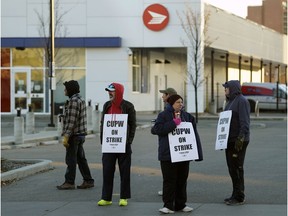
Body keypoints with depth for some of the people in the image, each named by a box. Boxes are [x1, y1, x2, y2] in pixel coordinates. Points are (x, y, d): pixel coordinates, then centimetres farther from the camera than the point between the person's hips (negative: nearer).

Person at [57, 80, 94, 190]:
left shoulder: (74, 101, -16)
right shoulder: (80, 99, 15)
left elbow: (72, 120, -21)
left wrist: (66, 136, -20)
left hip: (74, 135, -10)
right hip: (80, 134, 10)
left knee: (71, 159, -3)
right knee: (81, 158, 11)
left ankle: (69, 182, 1)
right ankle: (88, 181, 12)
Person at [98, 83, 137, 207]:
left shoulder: (128, 106, -4)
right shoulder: (107, 105, 8)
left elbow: (133, 124, -2)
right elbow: (102, 123, 12)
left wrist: (129, 141, -8)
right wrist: (102, 140, 4)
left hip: (123, 144, -3)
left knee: (124, 171, 4)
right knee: (107, 171, 3)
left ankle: (124, 198, 11)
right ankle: (106, 198, 8)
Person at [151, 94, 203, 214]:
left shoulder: (187, 116, 10)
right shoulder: (163, 115, -2)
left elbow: (194, 134, 9)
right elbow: (157, 129, -16)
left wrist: (198, 152, 2)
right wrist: (173, 123, -17)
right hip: (168, 154, -4)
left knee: (182, 179, 10)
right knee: (169, 180, -2)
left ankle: (180, 204, 19)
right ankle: (168, 205, 3)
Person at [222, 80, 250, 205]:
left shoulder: (242, 101, -12)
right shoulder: (230, 102, 18)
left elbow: (245, 122, -19)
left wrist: (240, 138, -25)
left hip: (239, 141, -10)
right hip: (230, 141, 10)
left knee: (237, 168, -7)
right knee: (231, 167, 12)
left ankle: (239, 197, -2)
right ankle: (236, 194, 19)